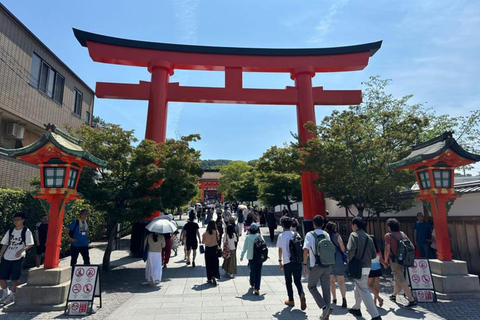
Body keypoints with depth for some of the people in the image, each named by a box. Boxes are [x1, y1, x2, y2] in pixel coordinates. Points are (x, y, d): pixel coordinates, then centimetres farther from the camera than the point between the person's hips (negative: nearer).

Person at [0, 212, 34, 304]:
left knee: (15, 278, 2)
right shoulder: (10, 230, 10)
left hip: (18, 258, -5)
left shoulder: (26, 231, -5)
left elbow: (30, 244, -8)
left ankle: (12, 295, 20)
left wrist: (21, 250, -20)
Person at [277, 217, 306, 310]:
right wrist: (301, 259, 15)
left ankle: (291, 300, 19)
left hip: (287, 262, -2)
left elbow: (280, 249, 2)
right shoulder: (295, 235, 4)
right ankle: (302, 295, -13)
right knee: (297, 281, 11)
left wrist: (280, 261, 12)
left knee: (288, 282, 13)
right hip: (297, 261, 2)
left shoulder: (281, 236, -2)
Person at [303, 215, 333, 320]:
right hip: (327, 265, 5)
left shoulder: (310, 235, -10)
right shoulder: (326, 235, 5)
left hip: (315, 266, -4)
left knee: (312, 287, 13)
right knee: (326, 289, 13)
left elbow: (306, 250, -19)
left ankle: (324, 306, -4)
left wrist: (304, 264, -12)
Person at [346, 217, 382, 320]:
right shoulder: (368, 237, 9)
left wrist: (350, 259, -7)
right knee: (358, 288, 23)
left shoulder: (354, 235, -11)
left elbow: (350, 250, -24)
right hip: (367, 267, 8)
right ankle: (356, 308, 37)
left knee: (364, 291, -3)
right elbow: (373, 255, 9)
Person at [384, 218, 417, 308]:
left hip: (394, 260, -8)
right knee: (397, 279, 23)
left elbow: (387, 249, -19)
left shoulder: (388, 235, -12)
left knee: (402, 281, -3)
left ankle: (412, 300, -5)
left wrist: (385, 262, -8)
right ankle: (394, 295, 40)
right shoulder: (402, 234, 6)